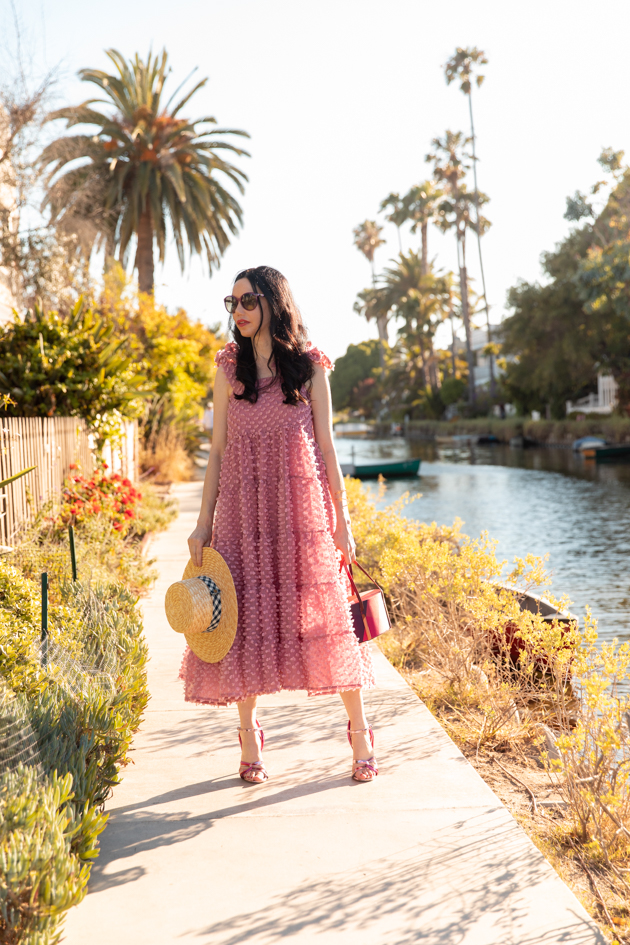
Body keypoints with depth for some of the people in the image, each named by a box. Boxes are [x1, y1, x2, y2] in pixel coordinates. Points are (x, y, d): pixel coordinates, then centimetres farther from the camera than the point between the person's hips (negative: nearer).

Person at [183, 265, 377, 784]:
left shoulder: (310, 367, 2)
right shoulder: (230, 368, 7)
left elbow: (326, 446, 3)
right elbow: (218, 449, 7)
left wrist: (342, 520, 0)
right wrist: (204, 522, 3)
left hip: (302, 509, -1)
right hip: (244, 512, 2)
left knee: (324, 615, -1)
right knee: (246, 617, 3)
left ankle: (360, 734, 14)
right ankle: (249, 739, 18)